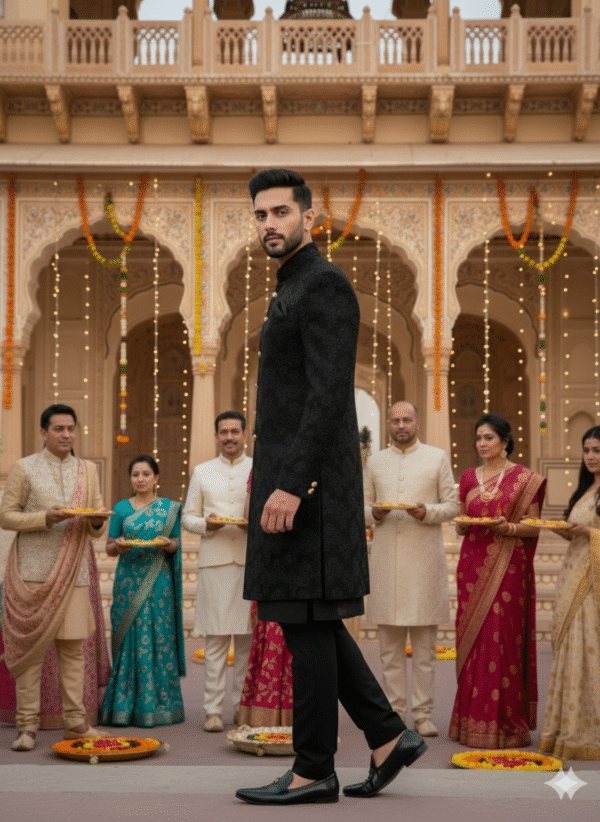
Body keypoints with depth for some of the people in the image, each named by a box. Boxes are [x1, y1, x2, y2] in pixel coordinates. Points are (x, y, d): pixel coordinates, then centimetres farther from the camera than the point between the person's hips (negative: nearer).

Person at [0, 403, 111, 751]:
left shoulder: (88, 470, 15)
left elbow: (99, 526, 15)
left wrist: (97, 521, -9)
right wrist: (45, 518, -15)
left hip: (74, 574, 3)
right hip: (33, 572, -3)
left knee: (74, 646, 3)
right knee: (31, 646, -3)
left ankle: (76, 723, 9)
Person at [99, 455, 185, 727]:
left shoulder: (170, 508, 8)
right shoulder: (121, 508, 10)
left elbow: (176, 544, 9)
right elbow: (109, 549, 9)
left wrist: (168, 544, -13)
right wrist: (118, 545, -13)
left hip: (159, 582, 0)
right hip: (129, 580, 0)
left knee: (159, 640, -2)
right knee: (129, 640, -3)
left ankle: (158, 706, 4)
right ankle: (124, 708, 4)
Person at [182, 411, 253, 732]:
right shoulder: (202, 471, 14)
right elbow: (187, 516, 13)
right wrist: (206, 523, -8)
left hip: (251, 560, 0)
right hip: (214, 560, 0)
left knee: (247, 636, 1)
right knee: (215, 637, -3)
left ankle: (243, 705, 9)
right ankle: (213, 709, 0)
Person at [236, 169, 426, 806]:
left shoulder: (324, 285, -10)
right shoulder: (294, 291, 21)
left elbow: (329, 396, -20)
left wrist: (290, 486, -24)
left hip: (306, 483, -10)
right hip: (292, 481, 10)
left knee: (306, 623, -4)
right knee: (310, 622, 12)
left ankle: (314, 770, 5)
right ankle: (387, 735, 18)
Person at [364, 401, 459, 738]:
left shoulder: (437, 457, 7)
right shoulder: (375, 462, 14)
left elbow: (453, 505, 5)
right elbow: (364, 505, 15)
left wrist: (427, 512, -13)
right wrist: (375, 513, -7)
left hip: (424, 559, -2)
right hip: (386, 560, 2)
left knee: (425, 644, 0)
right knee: (390, 643, 4)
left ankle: (423, 713, 6)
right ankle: (394, 711, 11)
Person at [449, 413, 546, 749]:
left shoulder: (524, 478, 0)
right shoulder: (469, 477, 12)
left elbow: (534, 526, 0)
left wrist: (509, 527, -18)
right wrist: (464, 524, -5)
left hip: (509, 566, -4)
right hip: (473, 565, 4)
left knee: (505, 640, -6)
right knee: (473, 639, 3)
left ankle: (506, 722, 0)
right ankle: (473, 719, 10)